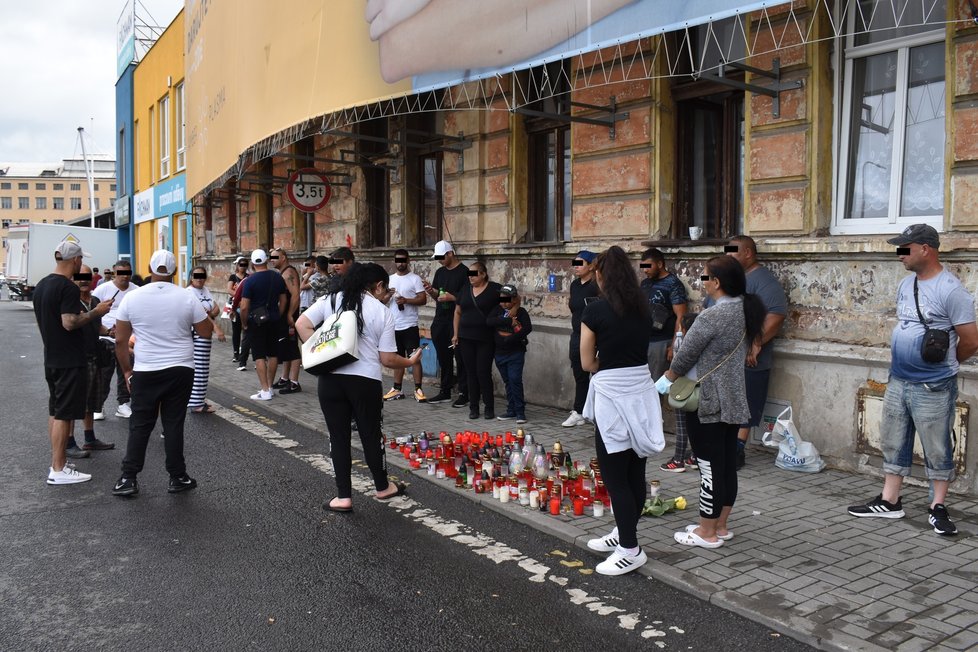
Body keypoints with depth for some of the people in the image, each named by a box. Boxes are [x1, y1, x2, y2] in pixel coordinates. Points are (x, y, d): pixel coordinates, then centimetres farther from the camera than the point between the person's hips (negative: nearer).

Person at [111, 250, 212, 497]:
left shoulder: (132, 298, -3)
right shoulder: (186, 298, -5)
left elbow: (120, 340, 1)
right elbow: (206, 332, 2)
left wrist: (127, 371, 11)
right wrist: (203, 313, 19)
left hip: (145, 372, 1)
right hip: (180, 371, 0)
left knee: (140, 425, 10)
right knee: (174, 425, 6)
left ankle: (128, 479, 11)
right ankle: (177, 478, 12)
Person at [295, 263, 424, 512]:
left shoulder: (331, 301, 5)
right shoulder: (383, 312, 0)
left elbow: (302, 324, -2)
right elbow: (387, 358, -2)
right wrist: (410, 362, 15)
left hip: (331, 378, 2)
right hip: (366, 381, -1)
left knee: (338, 436, 9)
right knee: (371, 435, 15)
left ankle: (343, 496, 13)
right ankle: (382, 487, 32)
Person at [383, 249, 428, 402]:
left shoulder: (415, 279, -2)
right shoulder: (390, 279, 13)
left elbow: (423, 299, -9)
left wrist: (406, 300, -21)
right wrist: (387, 294, -7)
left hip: (409, 326, -5)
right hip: (393, 326, 5)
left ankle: (418, 389, 1)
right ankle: (397, 389, 19)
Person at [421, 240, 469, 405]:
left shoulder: (464, 272, -6)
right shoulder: (440, 272, 15)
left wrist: (452, 297, -21)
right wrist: (431, 291, -3)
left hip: (457, 321, -7)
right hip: (440, 321, 7)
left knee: (460, 358, -3)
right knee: (443, 357, 12)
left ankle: (464, 393, 3)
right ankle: (445, 391, 21)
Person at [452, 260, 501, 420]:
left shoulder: (495, 289, -5)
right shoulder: (465, 290, 10)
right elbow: (458, 312, 16)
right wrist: (456, 334, 11)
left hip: (486, 339, -4)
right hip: (466, 338, 4)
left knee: (483, 372, -5)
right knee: (471, 372, 7)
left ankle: (489, 407, 7)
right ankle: (473, 407, 16)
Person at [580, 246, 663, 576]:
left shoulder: (595, 310, -11)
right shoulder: (642, 308, 7)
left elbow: (587, 363, -4)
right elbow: (638, 349, 10)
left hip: (612, 395, -7)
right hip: (642, 390, 7)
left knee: (614, 476, 2)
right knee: (635, 471, 14)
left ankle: (630, 549, 8)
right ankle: (624, 534, 29)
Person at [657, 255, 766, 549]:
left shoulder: (712, 317, -21)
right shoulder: (746, 312, 6)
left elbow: (685, 356, -13)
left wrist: (666, 379, 6)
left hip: (708, 403, -9)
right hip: (734, 401, 9)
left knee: (710, 467, 0)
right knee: (727, 464, 14)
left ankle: (706, 532, 10)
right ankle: (720, 526, 26)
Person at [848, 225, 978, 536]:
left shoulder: (950, 290, -16)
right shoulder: (906, 284, 8)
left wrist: (942, 364, 3)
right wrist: (899, 359, 12)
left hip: (933, 387, -8)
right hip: (898, 382, 8)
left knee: (937, 449, 6)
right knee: (893, 443, 14)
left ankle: (938, 507, 20)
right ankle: (889, 501, 26)